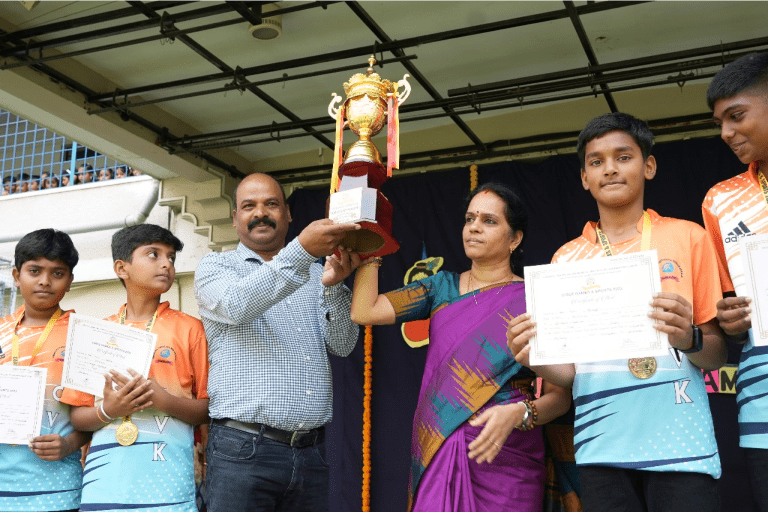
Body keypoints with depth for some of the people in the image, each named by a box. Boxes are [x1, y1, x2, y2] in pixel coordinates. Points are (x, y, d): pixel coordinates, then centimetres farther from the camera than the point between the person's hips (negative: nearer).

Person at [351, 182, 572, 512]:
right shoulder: (443, 287, 10)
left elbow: (561, 395, -4)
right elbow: (363, 312, -1)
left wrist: (518, 413, -23)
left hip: (505, 460, -2)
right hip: (437, 456, 3)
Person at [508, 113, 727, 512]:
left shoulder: (688, 238, 5)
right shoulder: (566, 258, 11)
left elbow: (718, 354, 5)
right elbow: (567, 371, 12)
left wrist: (689, 339, -17)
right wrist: (536, 359, -10)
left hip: (680, 445, -1)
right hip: (601, 448, 2)